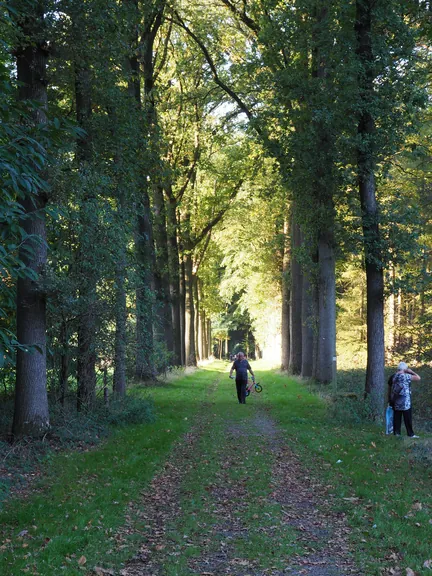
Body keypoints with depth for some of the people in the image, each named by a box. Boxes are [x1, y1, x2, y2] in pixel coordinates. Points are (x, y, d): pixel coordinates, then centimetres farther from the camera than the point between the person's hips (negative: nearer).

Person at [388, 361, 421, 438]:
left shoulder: (392, 377, 6)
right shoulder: (406, 376, -12)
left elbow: (389, 389, 12)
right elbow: (418, 378, -7)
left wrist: (389, 400, 21)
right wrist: (411, 372, 4)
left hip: (395, 402, 5)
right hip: (405, 402, -5)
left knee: (397, 417, 10)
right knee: (408, 418, 2)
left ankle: (396, 432, 12)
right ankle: (410, 434, 6)